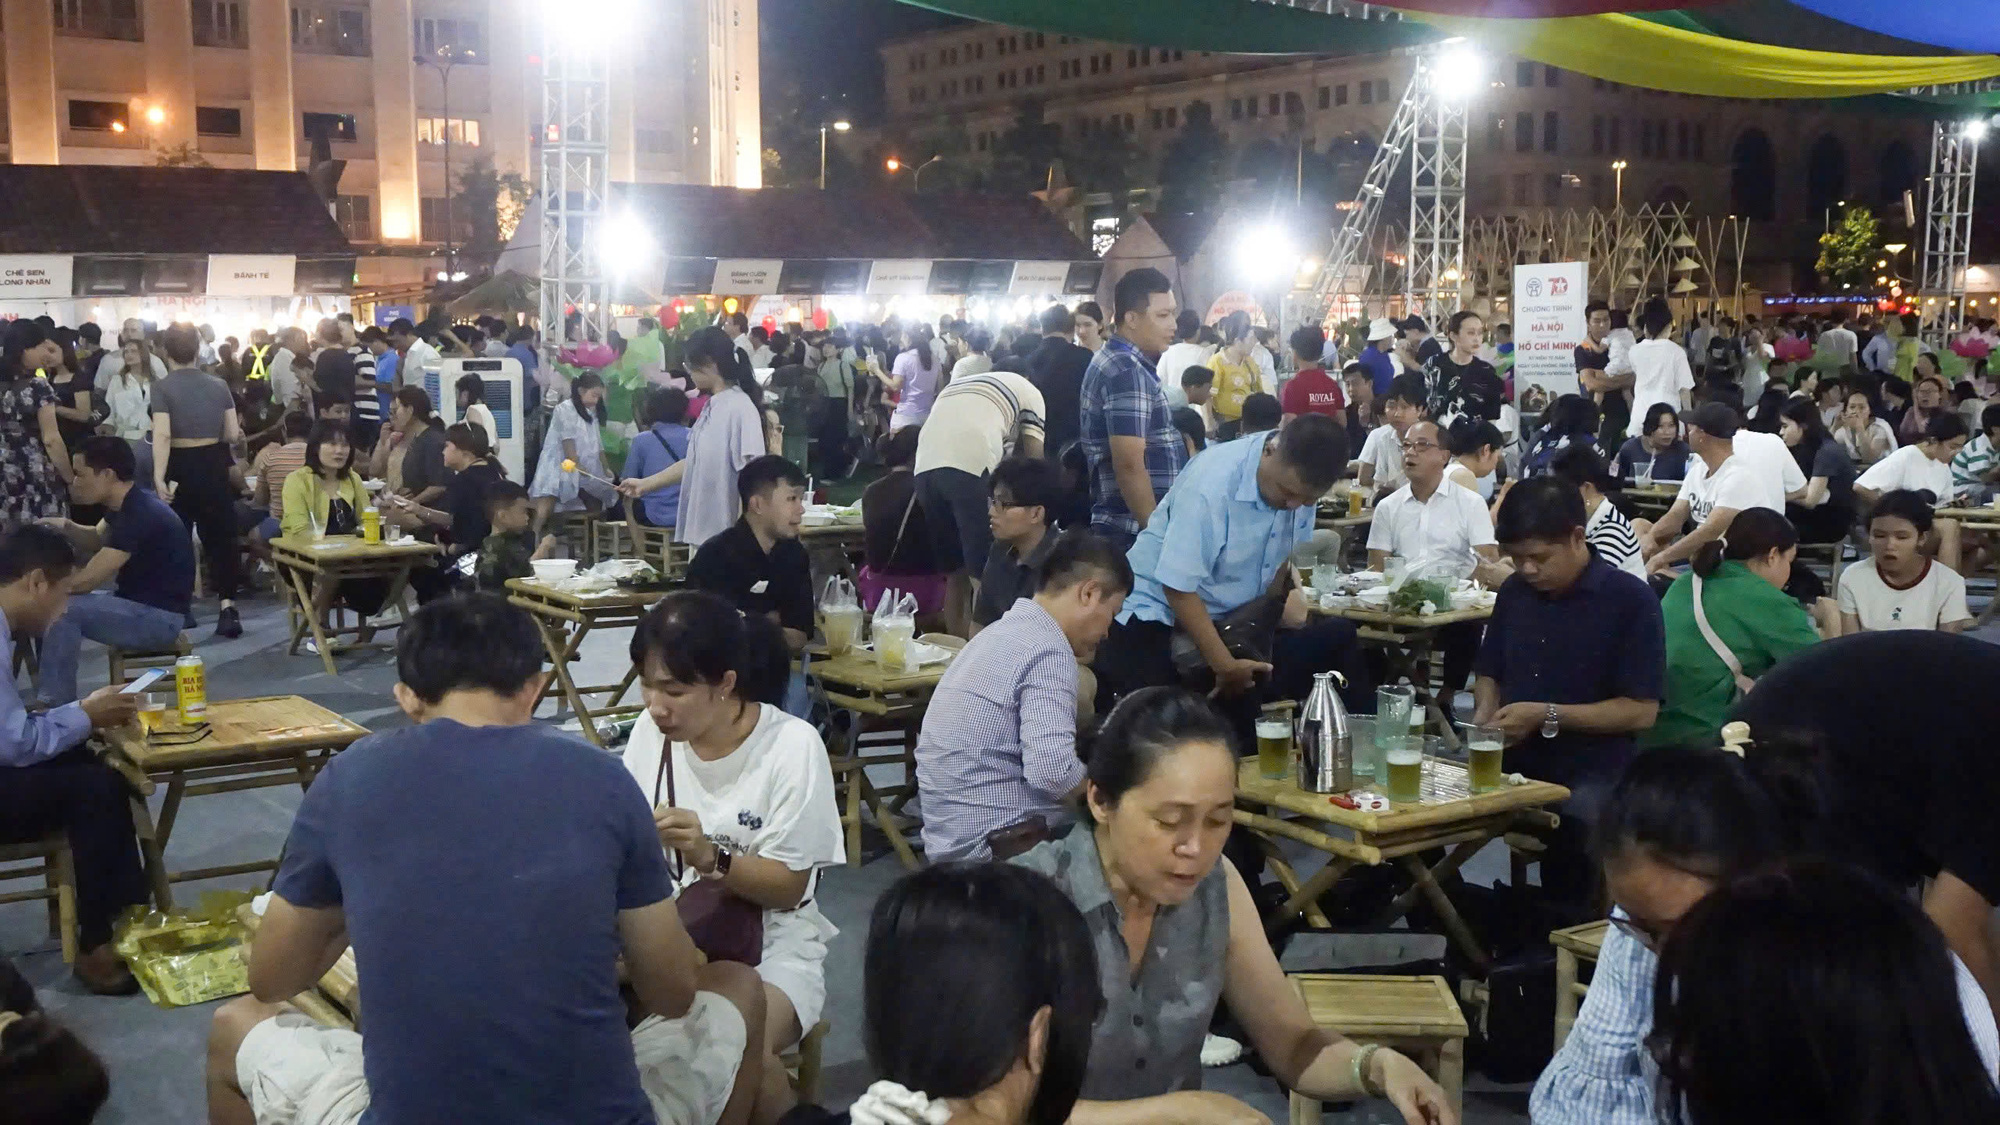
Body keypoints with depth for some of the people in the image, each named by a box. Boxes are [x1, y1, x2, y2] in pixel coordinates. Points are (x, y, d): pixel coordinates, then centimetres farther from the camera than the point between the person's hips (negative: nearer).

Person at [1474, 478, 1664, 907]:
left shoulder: (1630, 600, -6)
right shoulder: (1514, 591, 11)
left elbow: (1641, 711, -9)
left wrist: (1548, 717, -16)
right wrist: (1485, 712, 1)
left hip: (1591, 775, -5)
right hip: (1511, 763, 5)